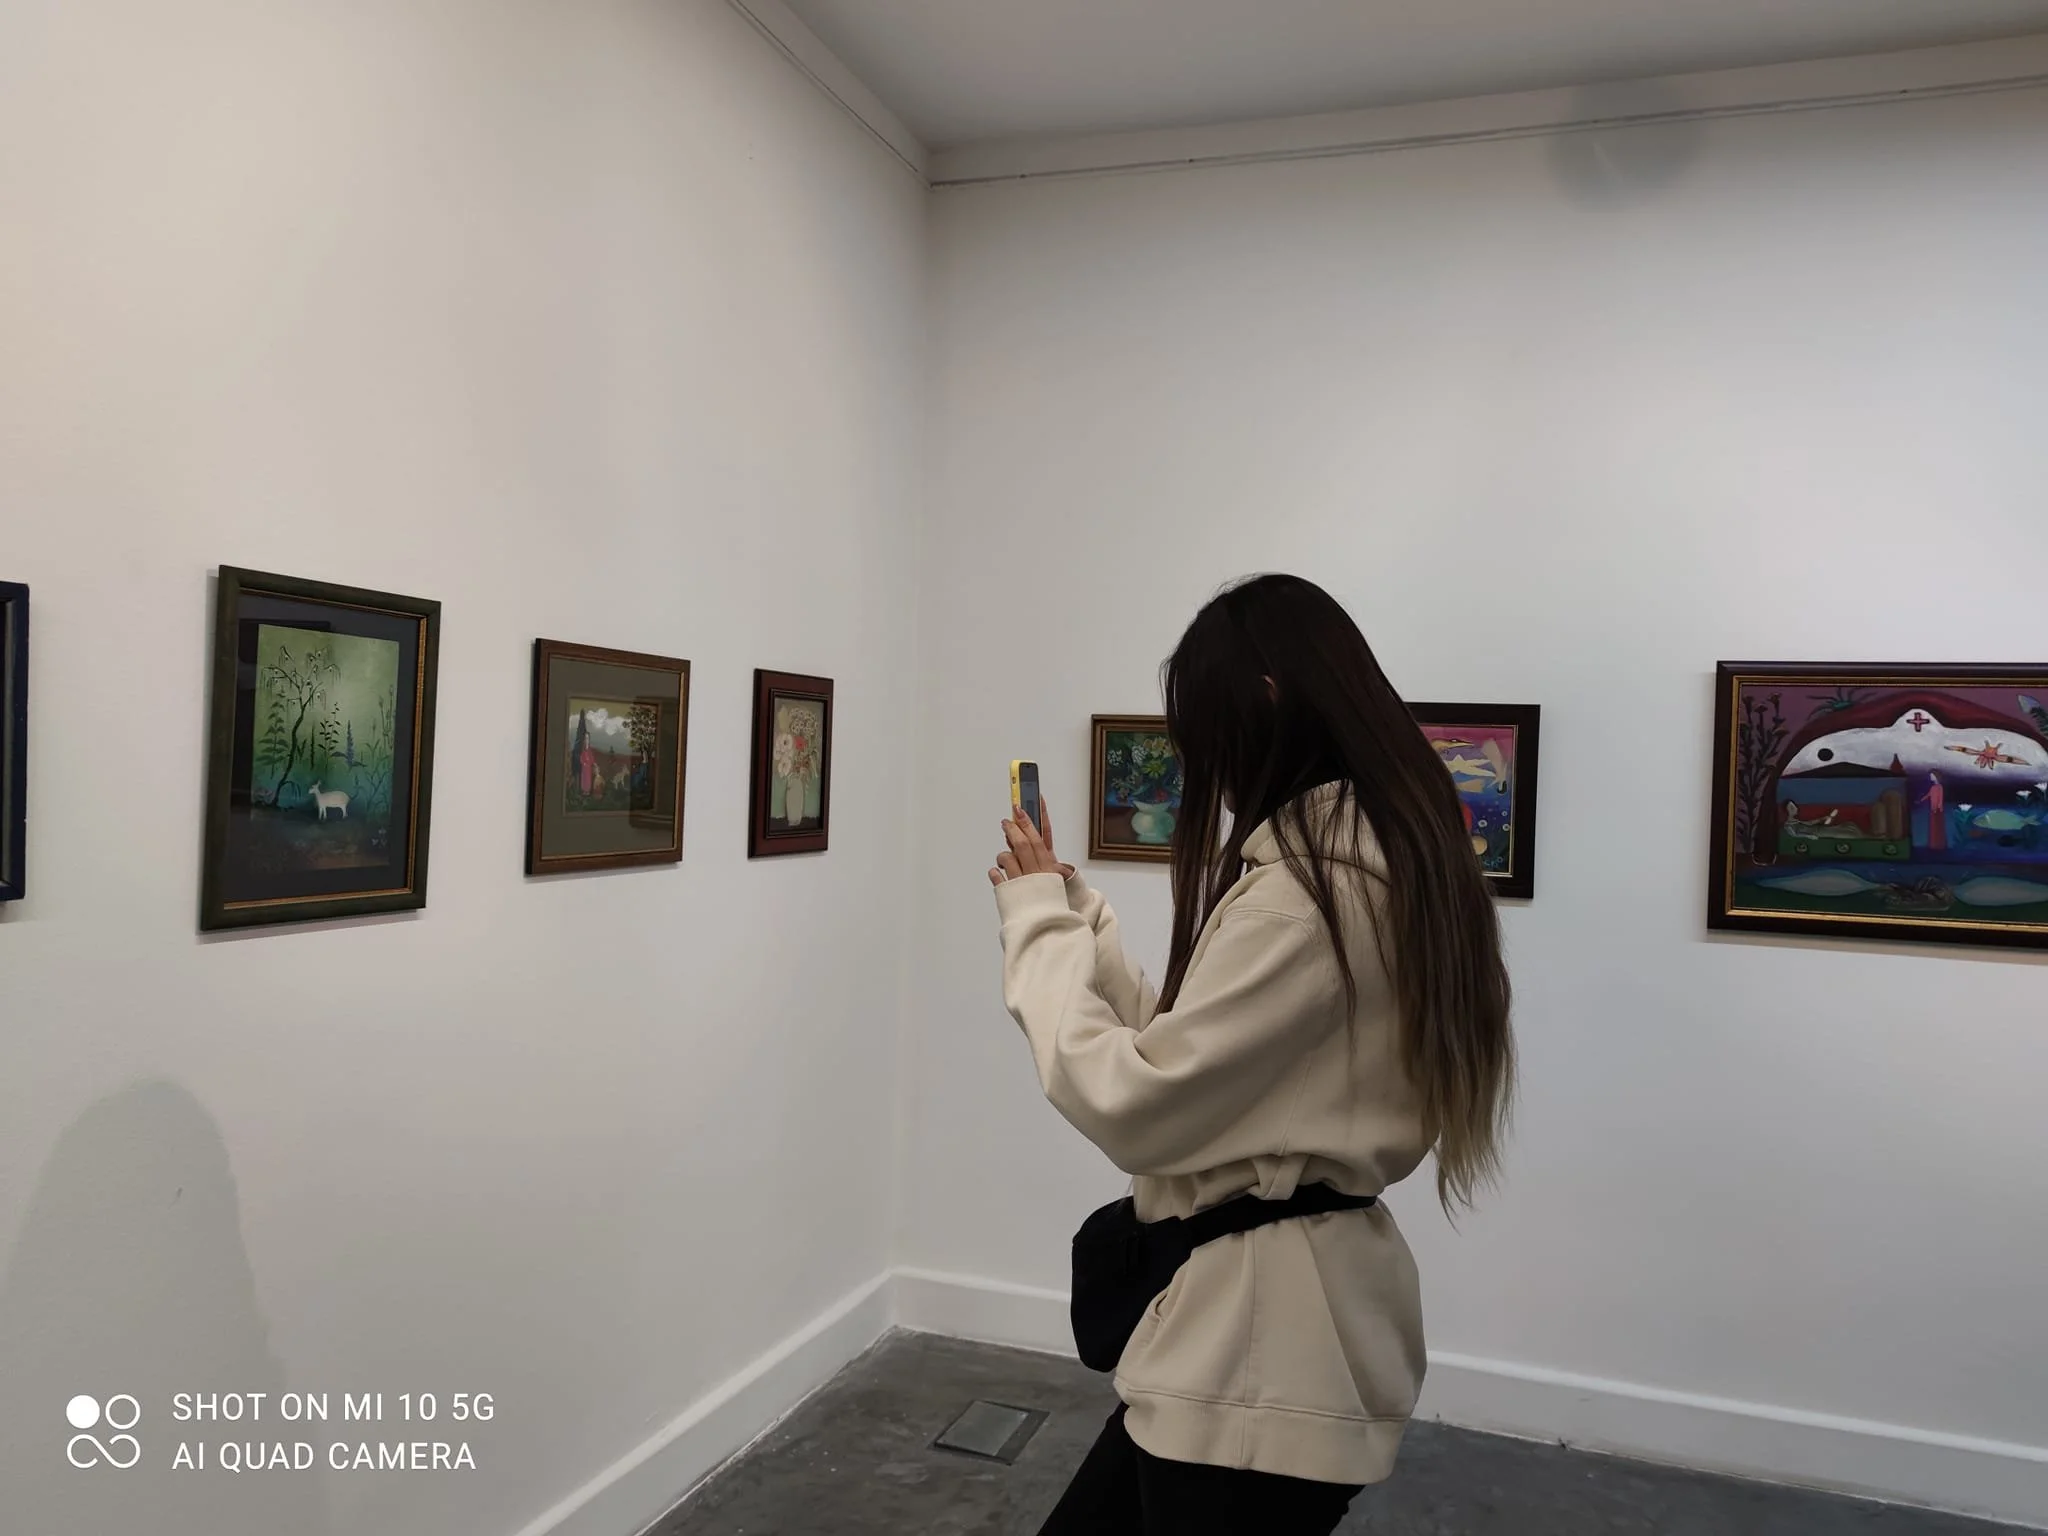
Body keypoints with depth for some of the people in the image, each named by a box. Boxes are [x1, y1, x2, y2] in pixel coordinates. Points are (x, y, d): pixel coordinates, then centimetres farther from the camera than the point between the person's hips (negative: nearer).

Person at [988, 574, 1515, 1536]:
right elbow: (1182, 1047, 11)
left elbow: (1134, 1105, -20)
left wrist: (1039, 920, -9)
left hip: (1266, 1332, -9)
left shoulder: (1308, 889, -24)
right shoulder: (1371, 865, 8)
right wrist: (1066, 906, 8)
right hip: (1264, 1320, 9)